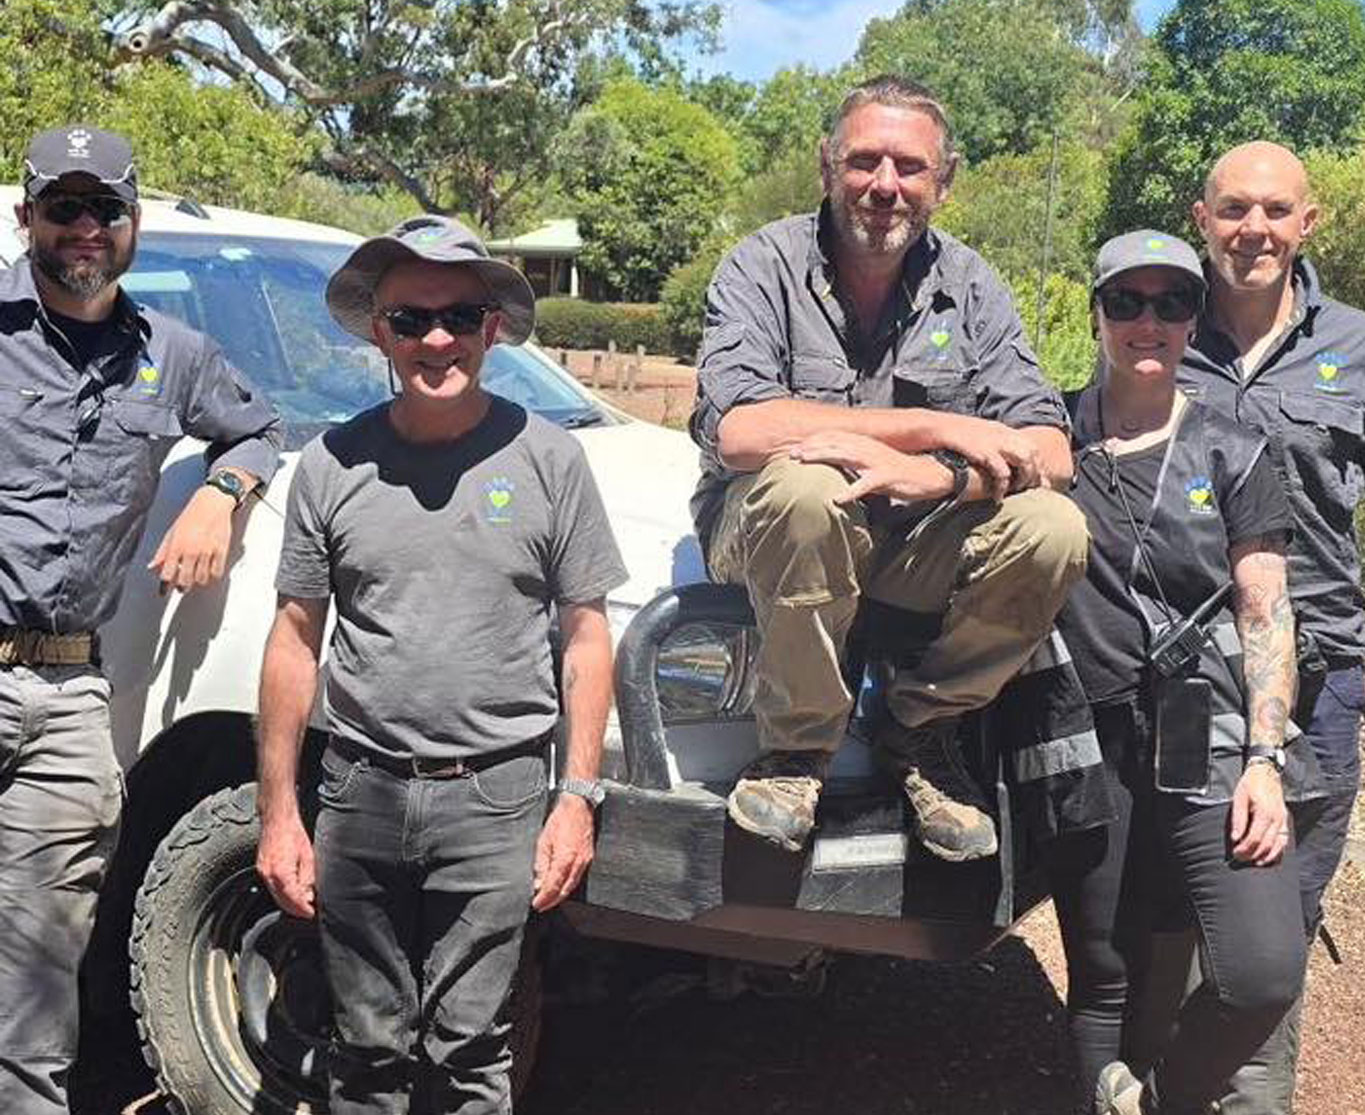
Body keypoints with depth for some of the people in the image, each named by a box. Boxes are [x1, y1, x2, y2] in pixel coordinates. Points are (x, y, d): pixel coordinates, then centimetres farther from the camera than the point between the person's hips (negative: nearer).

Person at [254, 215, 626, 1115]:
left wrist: (579, 794, -4)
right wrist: (278, 812, 4)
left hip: (496, 796, -2)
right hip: (360, 794, 2)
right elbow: (296, 642, 7)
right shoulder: (334, 465, 3)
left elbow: (587, 636, 3)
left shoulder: (546, 457, -1)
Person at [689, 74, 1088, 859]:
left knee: (1053, 531, -23)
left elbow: (1051, 454, -9)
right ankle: (799, 747, -15)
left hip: (914, 550, 3)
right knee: (805, 487, -36)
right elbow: (737, 430, -28)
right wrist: (937, 427, -26)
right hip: (767, 532, -3)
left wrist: (934, 477, -32)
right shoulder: (767, 266, -10)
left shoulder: (968, 285, 0)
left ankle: (922, 731, 0)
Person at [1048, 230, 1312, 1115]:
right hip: (1087, 743, 1)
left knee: (1263, 974, -15)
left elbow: (1267, 615, 3)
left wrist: (1263, 759, -7)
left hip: (1211, 741, -1)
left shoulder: (1233, 456, 7)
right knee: (1102, 982, 7)